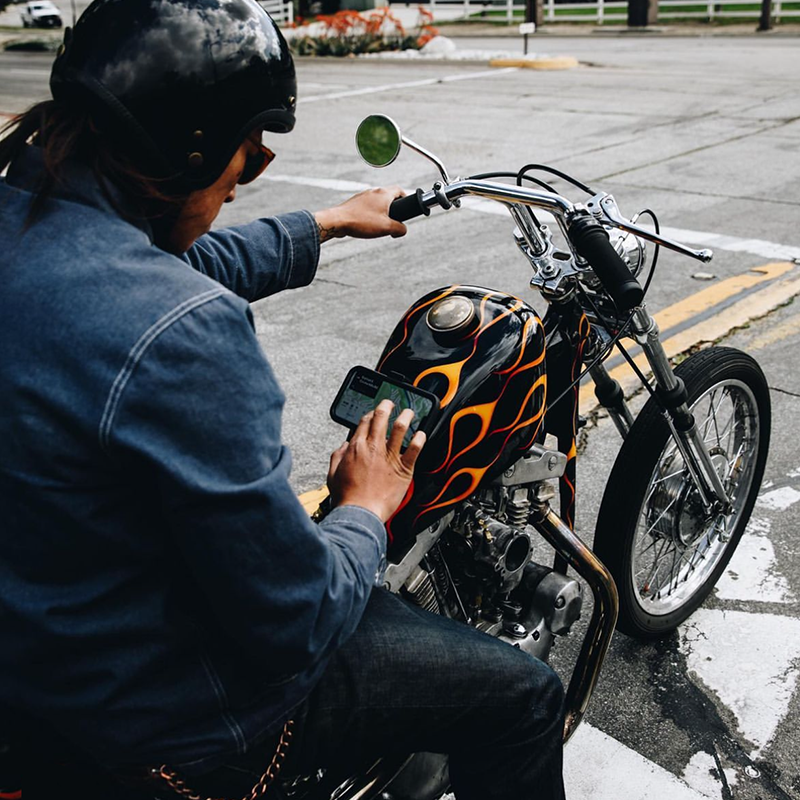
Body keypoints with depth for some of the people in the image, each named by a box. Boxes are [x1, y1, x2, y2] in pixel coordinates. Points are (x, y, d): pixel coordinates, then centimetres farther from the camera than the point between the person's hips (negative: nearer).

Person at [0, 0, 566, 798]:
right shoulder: (180, 332, -35)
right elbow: (293, 627, -28)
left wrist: (328, 223, 25)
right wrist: (367, 508, -8)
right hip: (160, 715, -9)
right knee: (521, 696, 3)